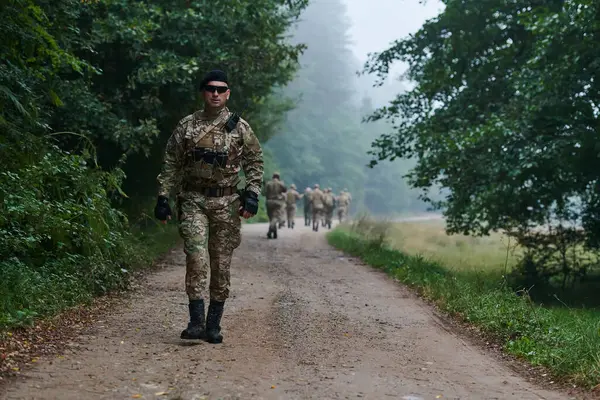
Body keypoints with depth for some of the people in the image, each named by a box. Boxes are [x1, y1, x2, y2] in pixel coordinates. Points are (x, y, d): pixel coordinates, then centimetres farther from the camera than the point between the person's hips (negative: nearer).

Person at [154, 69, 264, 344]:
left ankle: (214, 324, 13)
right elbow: (171, 164, 8)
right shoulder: (186, 126, 6)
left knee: (221, 265, 3)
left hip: (227, 203, 0)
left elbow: (254, 162, 7)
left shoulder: (240, 128, 5)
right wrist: (163, 197, 3)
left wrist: (252, 194, -6)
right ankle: (196, 321, -10)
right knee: (196, 259, -13)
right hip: (194, 200, 0)